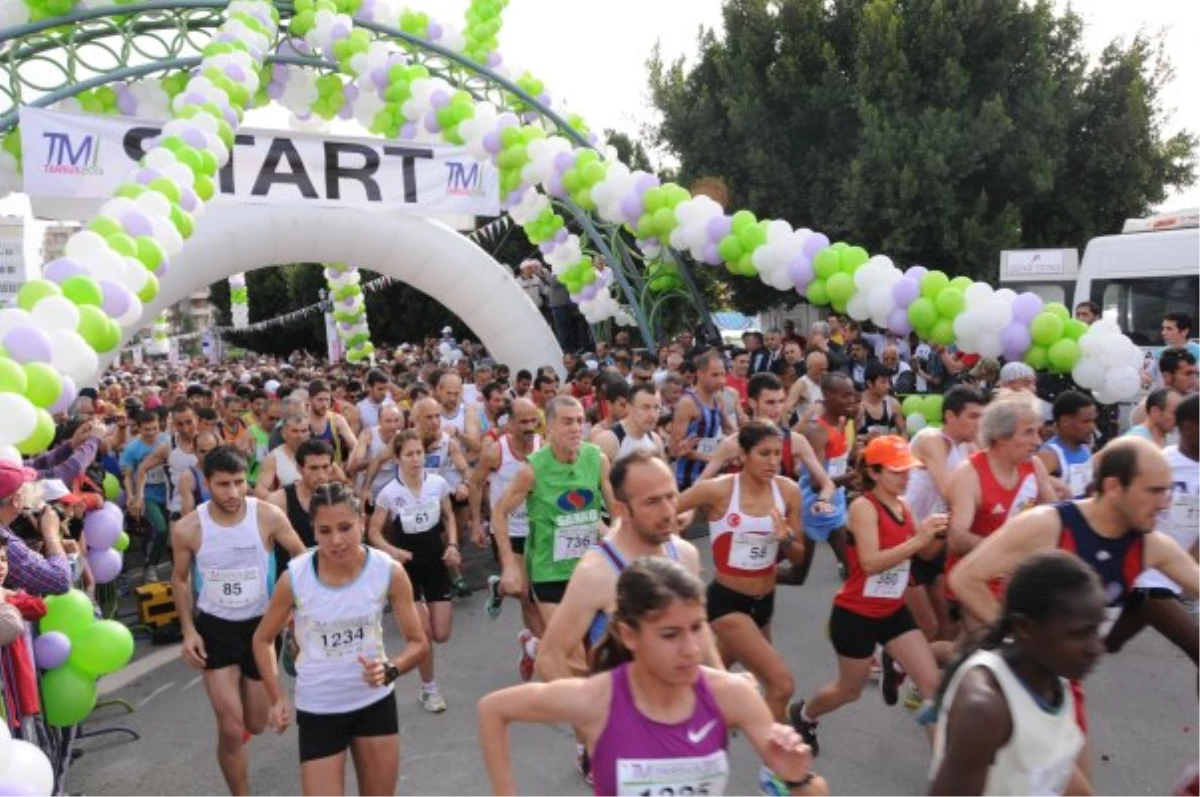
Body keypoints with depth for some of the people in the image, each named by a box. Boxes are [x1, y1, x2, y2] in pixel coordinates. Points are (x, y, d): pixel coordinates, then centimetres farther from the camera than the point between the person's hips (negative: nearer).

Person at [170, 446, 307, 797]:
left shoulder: (269, 516, -18)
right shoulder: (187, 529, -15)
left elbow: (301, 557, -4)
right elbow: (180, 580, 3)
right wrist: (188, 630, -6)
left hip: (261, 624, 1)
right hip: (214, 627, -1)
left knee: (256, 724, 14)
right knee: (231, 729, -6)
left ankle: (246, 694, 51)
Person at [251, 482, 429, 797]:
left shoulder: (389, 571, -17)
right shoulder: (294, 577, -18)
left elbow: (418, 642, -8)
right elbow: (263, 640, 0)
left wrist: (390, 670, -27)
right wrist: (277, 698, -9)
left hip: (376, 703, 2)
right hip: (317, 710, -1)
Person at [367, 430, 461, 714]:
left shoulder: (438, 483, -9)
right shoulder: (389, 493, -15)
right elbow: (374, 532, -6)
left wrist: (452, 546, -7)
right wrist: (392, 551, -24)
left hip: (436, 563, 3)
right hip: (407, 567, -3)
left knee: (441, 634, 3)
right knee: (423, 633, -3)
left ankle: (414, 624, 39)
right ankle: (429, 689, 20)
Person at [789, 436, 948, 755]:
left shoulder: (902, 505, 1)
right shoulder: (863, 507, -21)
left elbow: (926, 555, 5)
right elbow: (871, 562, -32)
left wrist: (937, 534, -15)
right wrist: (918, 539, -36)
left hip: (894, 611, 6)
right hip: (855, 614, -6)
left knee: (932, 683, -2)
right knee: (850, 689, 15)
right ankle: (802, 714, 43)